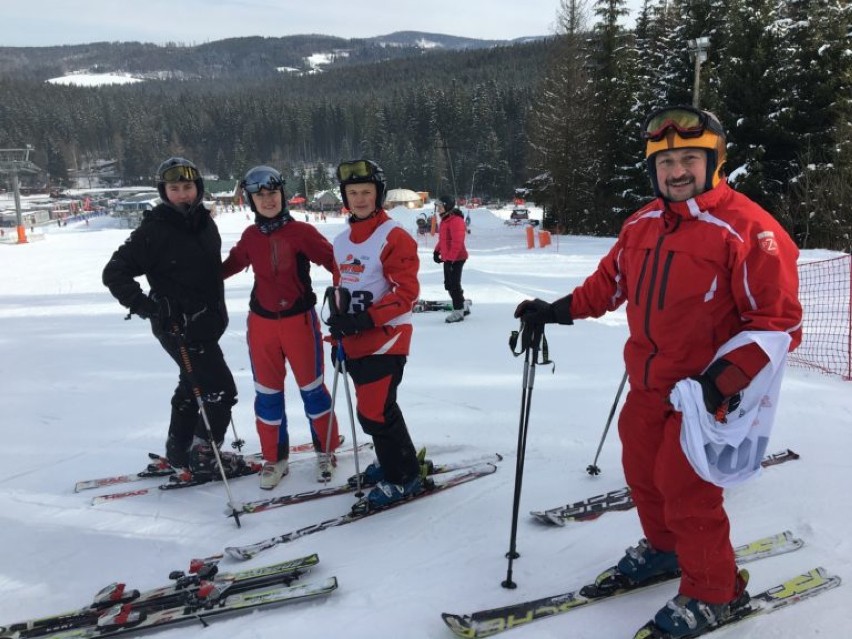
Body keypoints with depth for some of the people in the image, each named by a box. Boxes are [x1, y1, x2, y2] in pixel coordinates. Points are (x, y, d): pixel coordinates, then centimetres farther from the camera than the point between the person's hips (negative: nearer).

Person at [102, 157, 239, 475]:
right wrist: (143, 305, -22)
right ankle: (204, 456, 9)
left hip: (207, 322, 8)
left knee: (193, 386, 19)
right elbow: (115, 273, -12)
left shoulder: (205, 223, 6)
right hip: (179, 327, -8)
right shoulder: (153, 231, -15)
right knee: (220, 390, -6)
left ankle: (179, 452, 35)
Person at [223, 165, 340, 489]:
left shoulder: (301, 231, -11)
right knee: (267, 393, 10)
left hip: (299, 320, -4)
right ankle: (274, 458, 25)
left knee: (311, 387, 8)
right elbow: (233, 263, 18)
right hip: (262, 323, 4)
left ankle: (325, 451, 26)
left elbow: (333, 260, -15)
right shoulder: (250, 236, 2)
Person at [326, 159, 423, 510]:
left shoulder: (394, 237, -11)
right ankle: (393, 459, 36)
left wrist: (366, 319, -23)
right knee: (376, 406, 16)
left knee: (374, 411, -8)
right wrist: (338, 333, 20)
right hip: (355, 341, 7)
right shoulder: (341, 242, 11)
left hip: (386, 338, -7)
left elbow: (406, 293, -16)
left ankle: (403, 478, 9)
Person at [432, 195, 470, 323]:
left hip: (456, 259, -10)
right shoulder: (445, 219, 12)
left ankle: (458, 312, 6)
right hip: (447, 258, 10)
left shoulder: (456, 221, -19)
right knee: (449, 284, 15)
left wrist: (450, 258, -26)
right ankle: (463, 307, 28)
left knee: (454, 285, -4)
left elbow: (457, 242, -24)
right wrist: (437, 251, 16)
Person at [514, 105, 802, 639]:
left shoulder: (749, 229, -17)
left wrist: (726, 379, -26)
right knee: (642, 471, 19)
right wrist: (558, 310, 9)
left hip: (706, 390, -7)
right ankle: (665, 548, 46)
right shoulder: (642, 225, 4)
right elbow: (609, 282, 17)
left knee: (685, 490, -1)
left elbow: (779, 320, -17)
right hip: (648, 384, 7)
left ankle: (713, 592, 24)